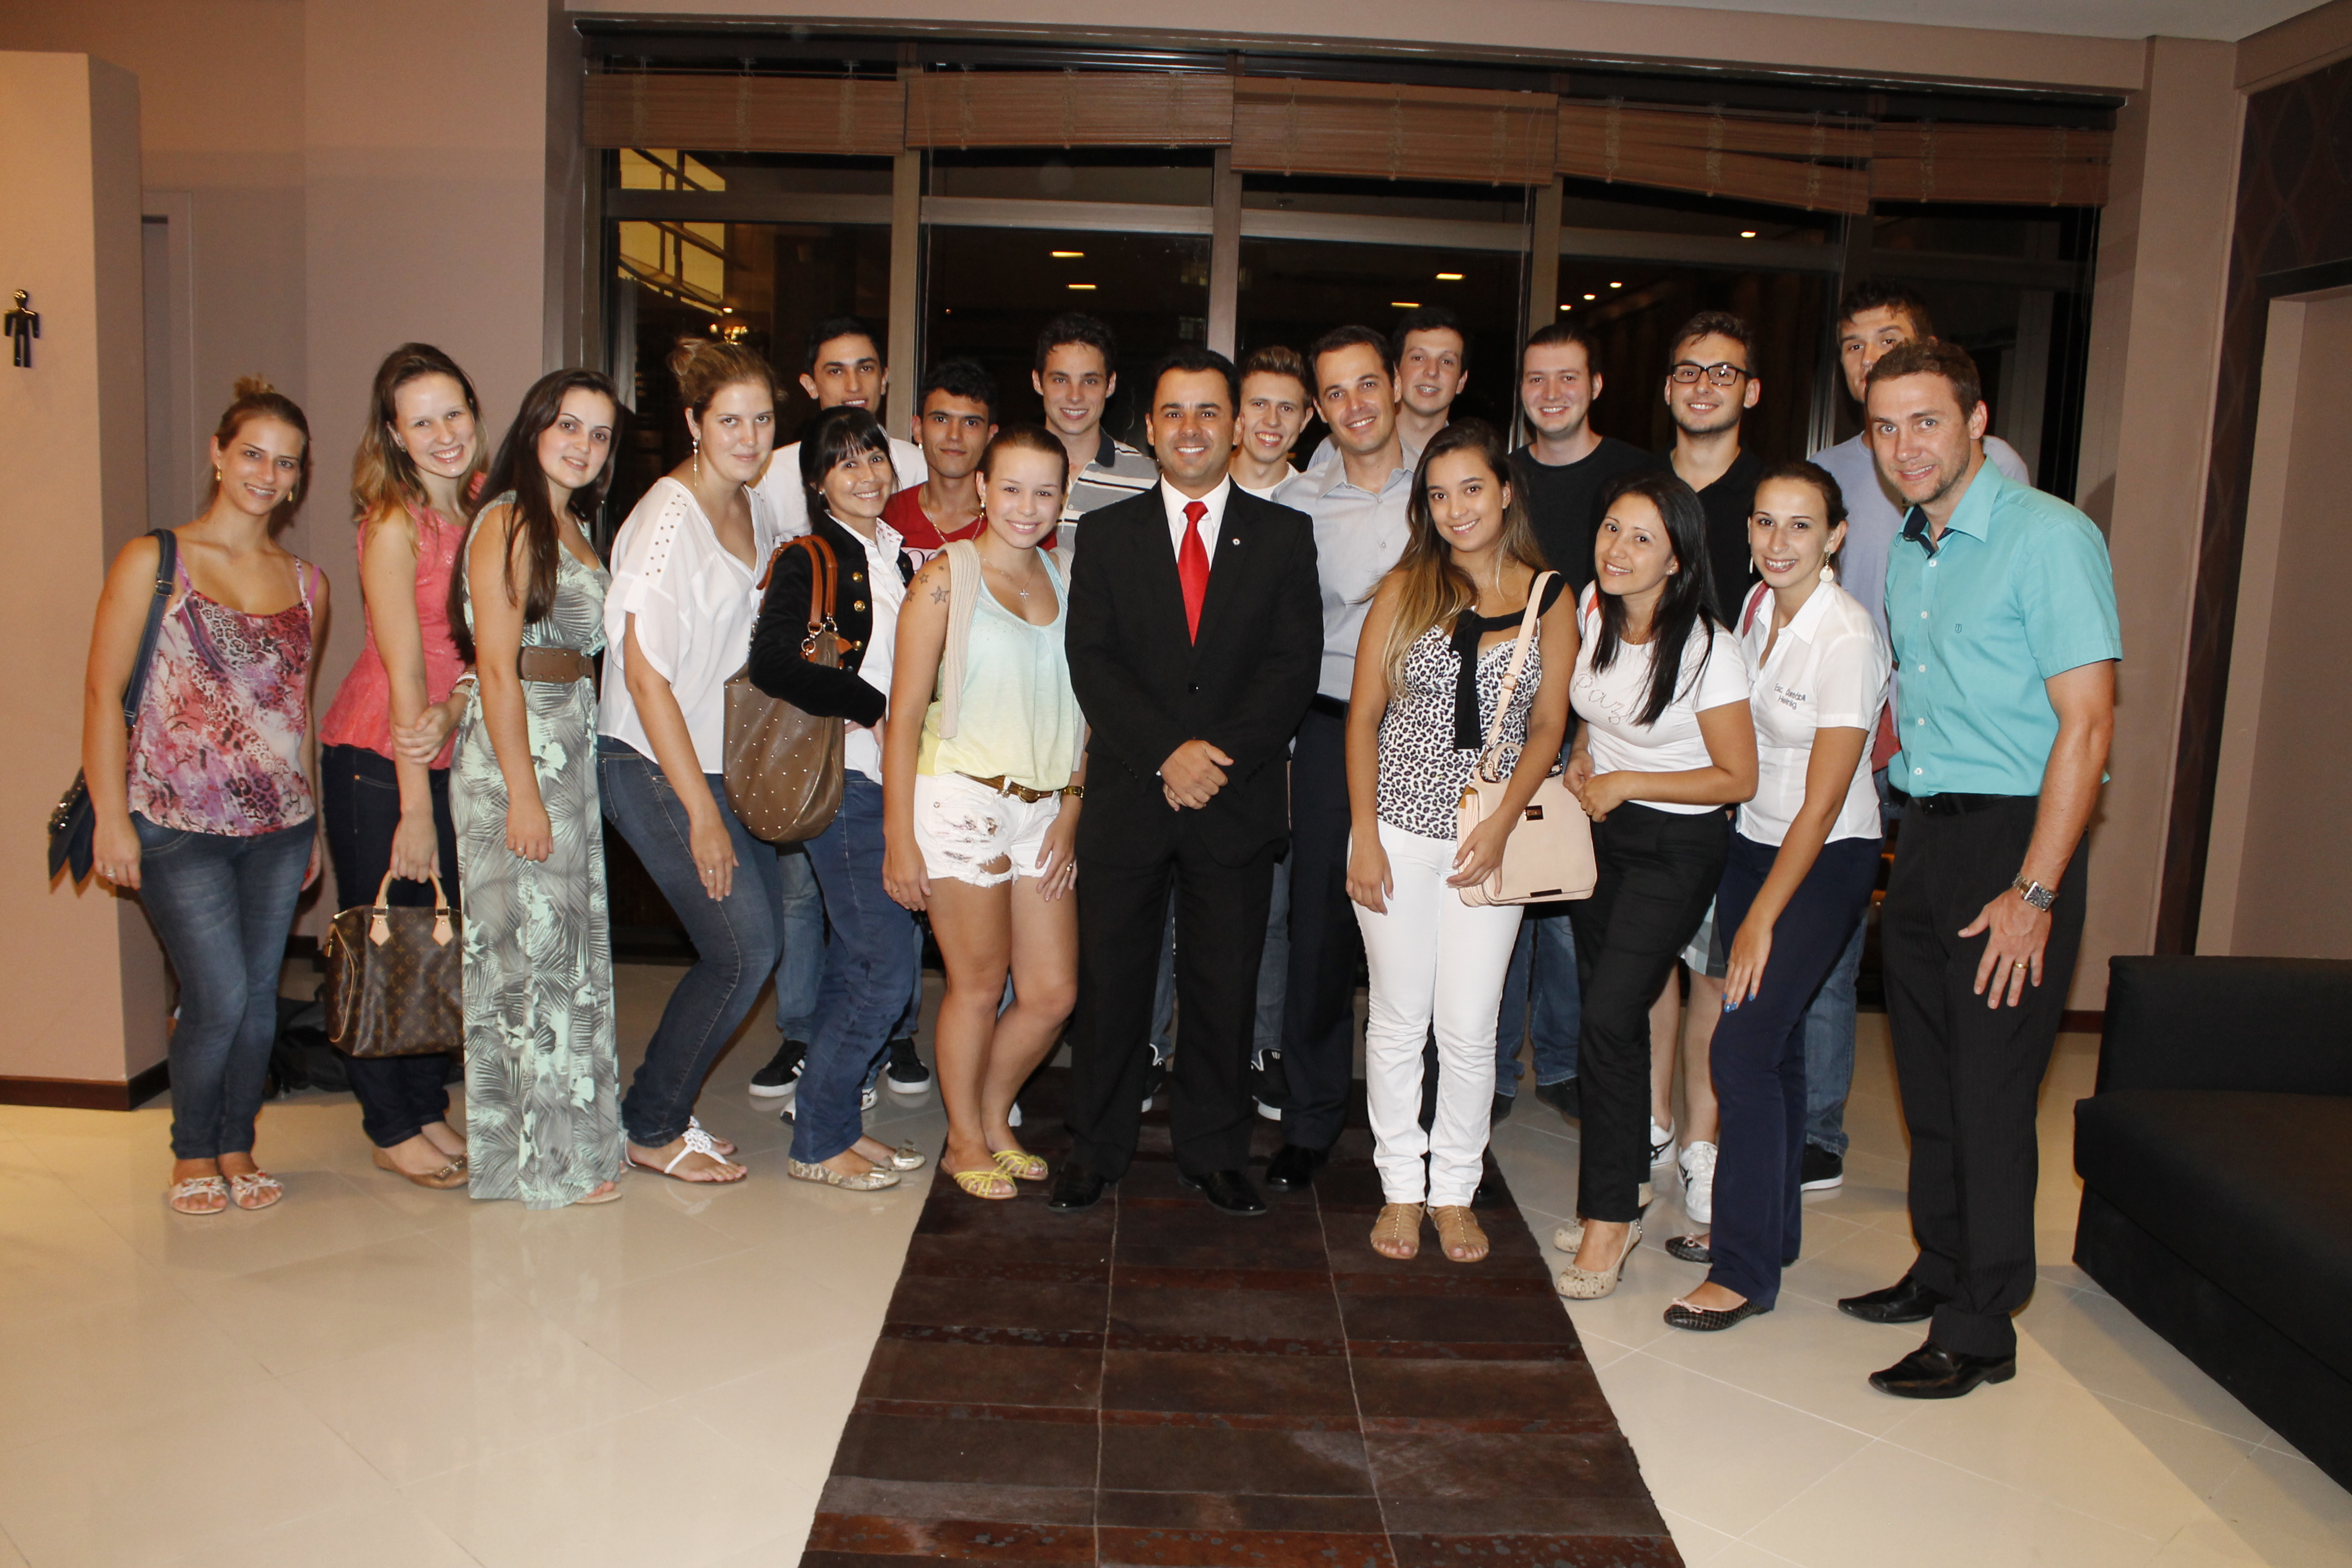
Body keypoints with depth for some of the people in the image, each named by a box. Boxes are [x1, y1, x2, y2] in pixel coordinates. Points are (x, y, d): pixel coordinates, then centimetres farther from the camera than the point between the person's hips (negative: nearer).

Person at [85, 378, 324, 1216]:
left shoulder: (305, 582, 11)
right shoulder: (153, 562, -2)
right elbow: (103, 692, -3)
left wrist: (312, 822, 14)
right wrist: (111, 817, -9)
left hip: (278, 826, 4)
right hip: (177, 825, -4)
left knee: (260, 997, 7)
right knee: (221, 999, -7)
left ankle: (237, 1149, 25)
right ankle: (193, 1155, 17)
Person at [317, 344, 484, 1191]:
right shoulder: (394, 523, -15)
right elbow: (404, 669, -17)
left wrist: (456, 705, -18)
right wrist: (414, 807, -16)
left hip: (453, 749, 6)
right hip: (376, 755, -6)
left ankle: (429, 1107, 27)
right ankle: (391, 1128, 18)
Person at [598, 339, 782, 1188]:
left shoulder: (757, 511, 9)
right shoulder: (669, 517, -15)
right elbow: (645, 675, -18)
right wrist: (700, 813, -17)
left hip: (732, 759, 8)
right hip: (655, 766, -8)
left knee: (754, 942, 5)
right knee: (744, 950, -8)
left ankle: (667, 1112, 23)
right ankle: (650, 1128, 11)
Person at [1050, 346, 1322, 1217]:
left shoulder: (1284, 535, 7)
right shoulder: (1108, 532, 7)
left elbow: (1294, 664, -3)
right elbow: (1092, 660, -3)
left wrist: (1220, 754, -15)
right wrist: (1167, 752, -15)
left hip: (1238, 799, 0)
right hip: (1126, 795, 0)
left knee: (1226, 984, 7)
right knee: (1109, 979, 7)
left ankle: (1214, 1153, 24)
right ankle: (1096, 1149, 23)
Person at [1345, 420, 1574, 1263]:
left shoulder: (1550, 598, 4)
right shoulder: (1404, 588, 2)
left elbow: (1547, 728, 2)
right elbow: (1363, 716, 1)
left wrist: (1500, 827, -11)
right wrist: (1365, 837, -6)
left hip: (1487, 840, 0)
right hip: (1398, 830, 0)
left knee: (1470, 1027, 4)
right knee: (1397, 1017, 8)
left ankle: (1455, 1192, 22)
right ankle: (1400, 1187, 23)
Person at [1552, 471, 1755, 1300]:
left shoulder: (1707, 650, -19)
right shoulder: (1591, 610, -1)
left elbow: (1738, 777, -14)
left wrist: (1625, 782, -15)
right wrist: (1583, 756, 1)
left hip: (1677, 848, -6)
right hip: (1601, 831, 6)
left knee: (1609, 1021, -13)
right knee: (1607, 1019, 10)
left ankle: (1609, 1219, 0)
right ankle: (1615, 1200, 23)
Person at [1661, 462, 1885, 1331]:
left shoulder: (1846, 638, -20)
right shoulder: (1757, 607, 2)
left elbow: (1822, 803, -20)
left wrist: (1761, 920, -18)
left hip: (1826, 861, -7)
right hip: (1753, 839, 7)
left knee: (1745, 1045, -12)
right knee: (1770, 1041, 14)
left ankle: (1747, 1271, -1)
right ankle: (1769, 1223, 29)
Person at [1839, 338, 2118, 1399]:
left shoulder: (2047, 536, -12)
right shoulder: (1908, 554, 13)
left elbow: (2086, 723, -17)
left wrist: (2034, 892, -19)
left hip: (2013, 836, -7)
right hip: (1923, 835, 7)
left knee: (1989, 1092, -2)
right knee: (1930, 1079, 14)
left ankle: (1980, 1331, 9)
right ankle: (1941, 1272, 29)